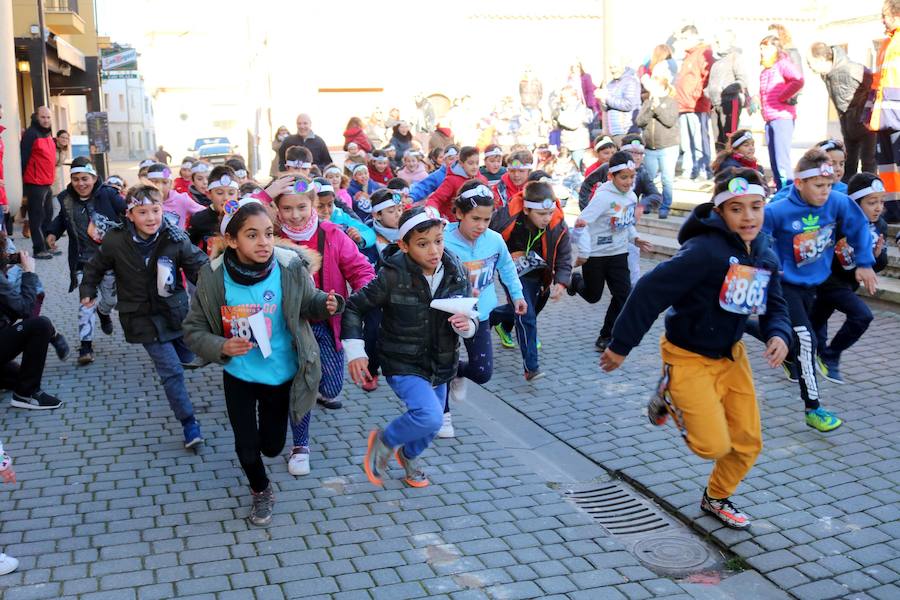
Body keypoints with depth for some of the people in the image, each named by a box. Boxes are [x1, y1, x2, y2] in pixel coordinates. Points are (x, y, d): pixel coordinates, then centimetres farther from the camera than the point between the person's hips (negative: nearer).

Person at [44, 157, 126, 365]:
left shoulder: (108, 194, -13)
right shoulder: (67, 199, -1)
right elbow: (63, 219, 18)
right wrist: (52, 232, 3)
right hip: (83, 261, 1)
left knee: (111, 298, 13)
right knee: (86, 301, -4)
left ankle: (103, 312, 50)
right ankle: (86, 344, 3)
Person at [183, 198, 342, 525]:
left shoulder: (291, 268, -20)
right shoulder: (213, 277, -19)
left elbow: (308, 304, 0)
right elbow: (193, 329, -7)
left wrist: (326, 304, -23)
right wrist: (220, 347, -27)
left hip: (281, 375, 0)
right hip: (239, 376, 0)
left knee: (272, 446, 16)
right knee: (247, 448, 8)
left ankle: (266, 422, 55)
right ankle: (261, 491, 43)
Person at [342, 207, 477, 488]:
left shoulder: (457, 273, -7)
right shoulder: (392, 276, -19)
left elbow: (469, 315, 4)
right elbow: (354, 307, -9)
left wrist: (467, 325, -19)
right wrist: (355, 351, -15)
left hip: (440, 365, 5)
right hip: (403, 364, -5)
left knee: (429, 428, 19)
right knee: (430, 416, -26)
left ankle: (409, 455, 55)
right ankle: (384, 441, 5)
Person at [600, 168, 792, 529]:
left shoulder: (765, 257, -2)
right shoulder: (704, 250, -27)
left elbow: (775, 307, 8)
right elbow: (650, 292, -27)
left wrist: (779, 336, -16)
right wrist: (620, 347, -22)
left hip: (731, 356, 7)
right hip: (689, 359, -7)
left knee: (748, 442, 9)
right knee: (714, 445, -11)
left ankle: (716, 499, 35)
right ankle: (669, 397, 18)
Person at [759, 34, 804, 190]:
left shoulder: (782, 64, -4)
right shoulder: (765, 70, 21)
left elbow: (798, 81, -22)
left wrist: (782, 97, -13)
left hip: (782, 117, -9)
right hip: (769, 119, 9)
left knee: (782, 162, -14)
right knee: (774, 163, 9)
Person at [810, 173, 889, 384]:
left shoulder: (880, 226, -3)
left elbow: (879, 265, 3)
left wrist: (878, 255, -16)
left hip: (849, 282, 7)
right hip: (830, 280, -7)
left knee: (817, 320, 21)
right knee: (862, 315, -18)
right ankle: (829, 357, -1)